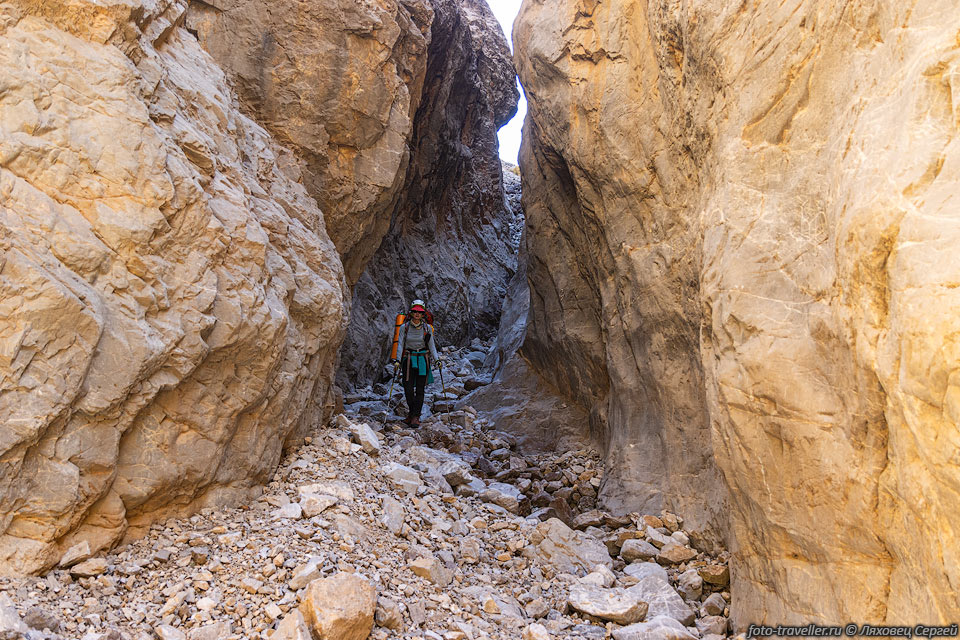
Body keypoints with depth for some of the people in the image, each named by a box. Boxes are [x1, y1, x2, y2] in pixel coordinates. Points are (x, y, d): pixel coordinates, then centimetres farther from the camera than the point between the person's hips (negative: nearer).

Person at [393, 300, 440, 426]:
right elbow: (400, 344, -1)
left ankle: (416, 416, 3)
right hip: (408, 360, 0)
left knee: (419, 390, -2)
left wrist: (437, 359, -4)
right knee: (408, 389, -3)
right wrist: (398, 360, -11)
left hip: (423, 360, 0)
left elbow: (432, 346, 6)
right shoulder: (404, 327, 0)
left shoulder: (427, 328, 2)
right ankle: (411, 411, 21)